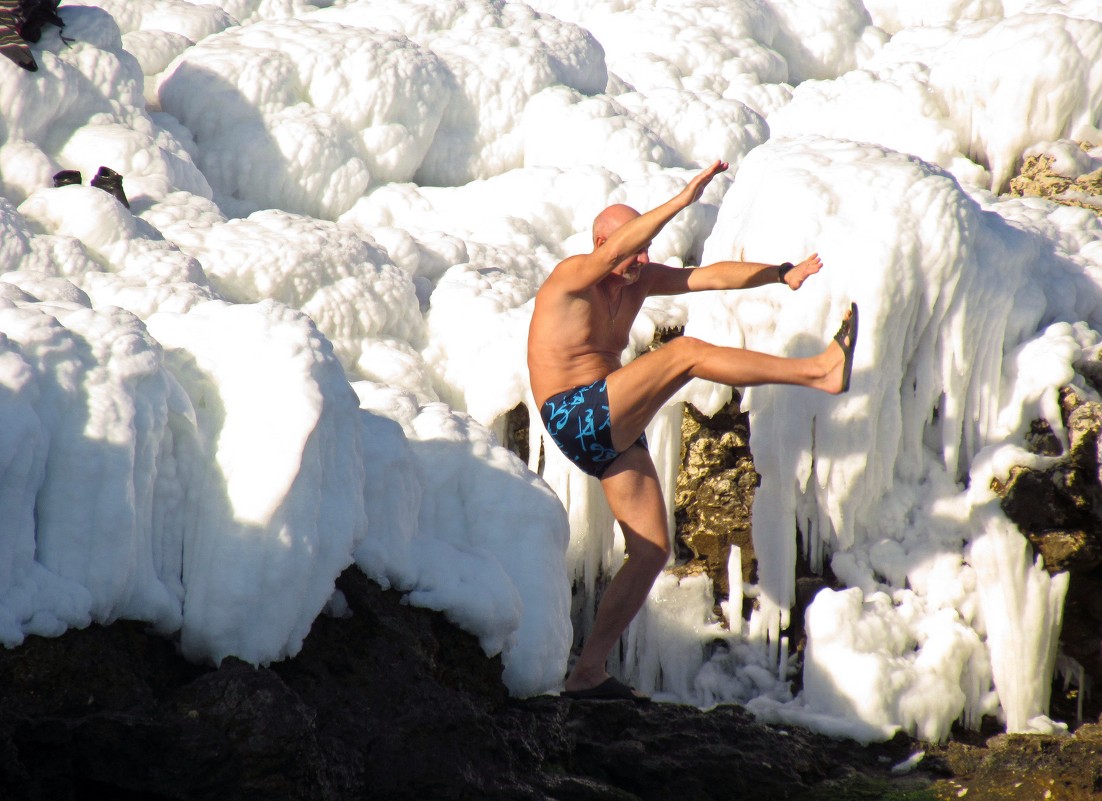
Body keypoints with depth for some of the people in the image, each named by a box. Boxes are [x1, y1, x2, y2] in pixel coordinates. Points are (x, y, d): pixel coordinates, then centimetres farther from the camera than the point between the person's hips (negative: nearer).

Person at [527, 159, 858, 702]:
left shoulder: (639, 281, 13)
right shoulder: (572, 277, -9)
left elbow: (712, 275, 8)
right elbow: (614, 248, -29)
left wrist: (782, 273, -2)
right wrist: (683, 200, -37)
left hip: (612, 434, 9)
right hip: (575, 415, -9)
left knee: (652, 551, 3)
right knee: (687, 352, -21)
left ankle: (588, 673, 5)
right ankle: (821, 372, -25)